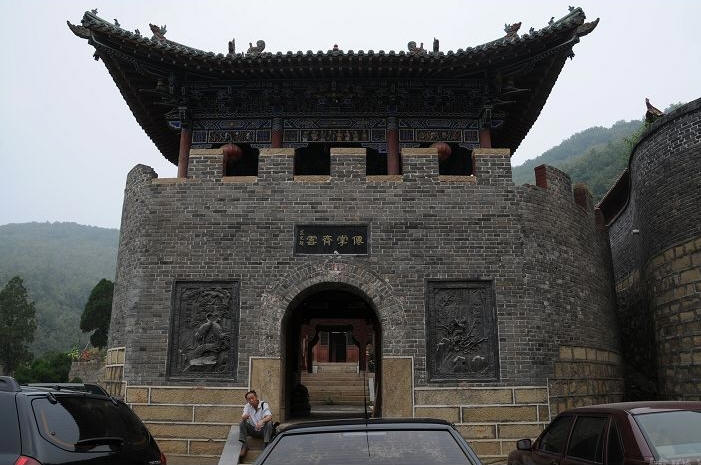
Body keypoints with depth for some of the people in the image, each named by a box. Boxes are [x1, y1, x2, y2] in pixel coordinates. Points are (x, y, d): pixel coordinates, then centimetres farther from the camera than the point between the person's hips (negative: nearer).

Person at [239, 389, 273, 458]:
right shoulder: (247, 406, 1)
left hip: (263, 430, -3)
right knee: (242, 423, -19)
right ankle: (244, 445, -18)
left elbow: (269, 417, -25)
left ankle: (267, 445, -31)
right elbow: (243, 417, -11)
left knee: (269, 423, -32)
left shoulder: (264, 404, -10)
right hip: (253, 431, 3)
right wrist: (244, 417, -37)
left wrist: (262, 421, -47)